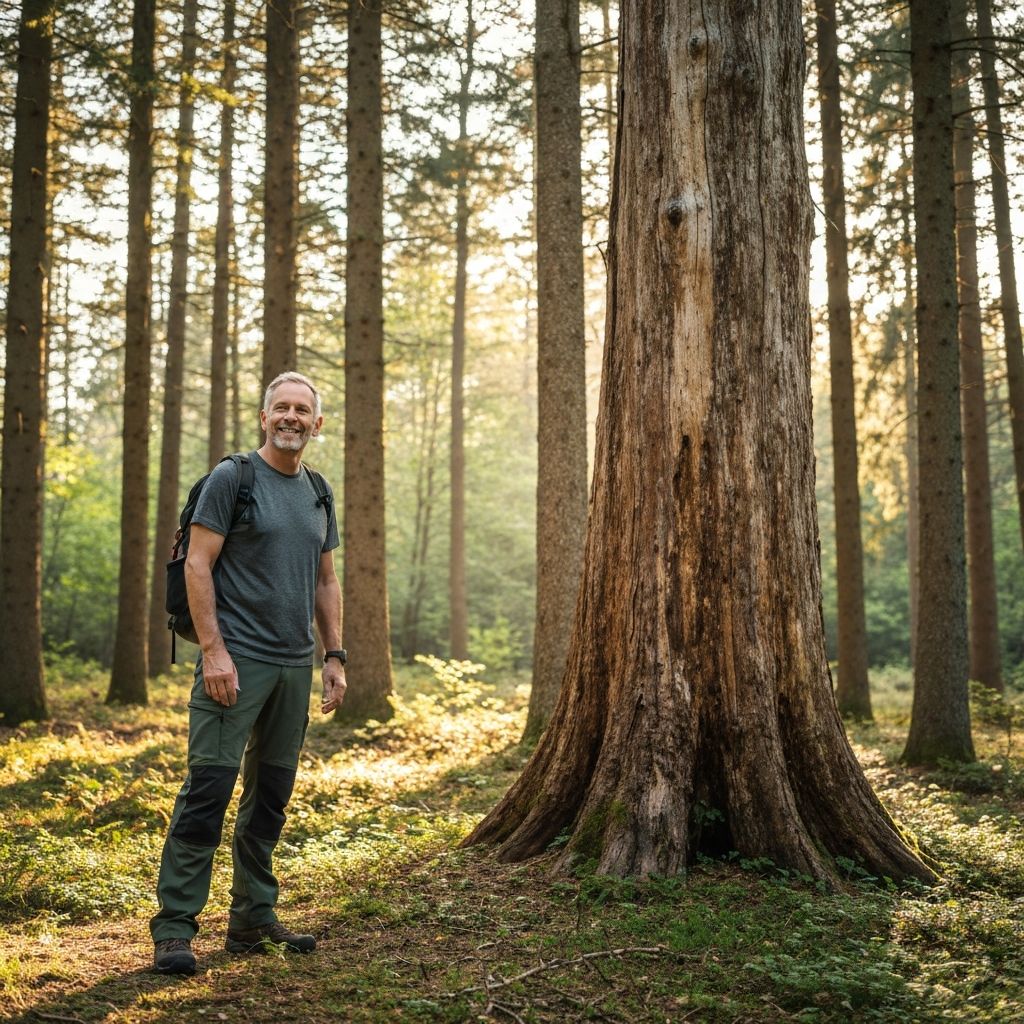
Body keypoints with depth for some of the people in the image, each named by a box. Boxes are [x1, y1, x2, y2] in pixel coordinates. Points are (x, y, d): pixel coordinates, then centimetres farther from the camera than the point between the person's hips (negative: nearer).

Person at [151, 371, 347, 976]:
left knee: (272, 796, 11)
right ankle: (175, 926, -2)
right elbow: (198, 565, -9)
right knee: (209, 787, -9)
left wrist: (335, 657, 11)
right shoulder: (233, 478, -4)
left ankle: (254, 921, 21)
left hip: (296, 666, 6)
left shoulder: (319, 495, 14)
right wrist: (213, 649, -16)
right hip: (238, 661, -6)